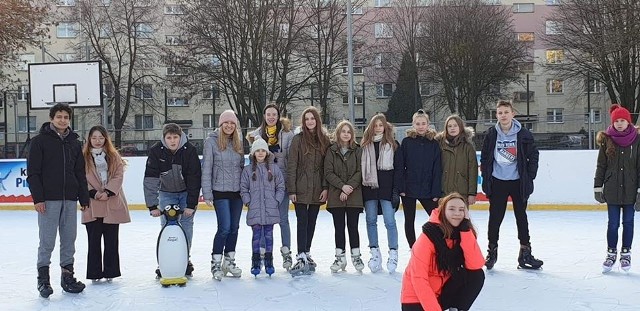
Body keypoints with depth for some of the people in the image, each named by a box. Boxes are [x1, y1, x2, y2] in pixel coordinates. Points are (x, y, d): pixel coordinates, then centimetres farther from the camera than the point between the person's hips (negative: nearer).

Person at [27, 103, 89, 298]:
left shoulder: (75, 143, 13)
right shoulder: (40, 141, -1)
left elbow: (81, 174, 15)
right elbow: (33, 172, -5)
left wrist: (84, 198, 10)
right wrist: (37, 198, -13)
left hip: (70, 200, 5)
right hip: (48, 199, -4)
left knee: (69, 240, 8)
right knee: (47, 241, -2)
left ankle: (68, 276, 17)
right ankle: (43, 278, 8)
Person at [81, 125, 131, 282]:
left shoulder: (114, 156, 8)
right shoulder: (84, 157, 4)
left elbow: (118, 176, 0)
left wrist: (107, 192, -13)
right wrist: (93, 193, -14)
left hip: (112, 205, 1)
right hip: (92, 206, -1)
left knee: (111, 240, 6)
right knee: (94, 240, 3)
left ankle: (110, 272, 15)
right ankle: (94, 272, 12)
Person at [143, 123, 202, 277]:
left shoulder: (190, 150, -24)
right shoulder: (156, 151, -21)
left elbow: (194, 178, -21)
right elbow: (150, 180, -21)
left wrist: (191, 204, -22)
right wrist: (152, 205, -24)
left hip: (187, 192, -1)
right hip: (167, 193, 1)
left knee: (186, 225, -1)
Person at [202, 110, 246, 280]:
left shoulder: (238, 143, 9)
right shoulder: (211, 141, -6)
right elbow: (206, 169, -7)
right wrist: (207, 194, -10)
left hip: (237, 191, 5)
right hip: (220, 191, -5)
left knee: (234, 227, 10)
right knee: (224, 227, -11)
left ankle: (229, 261, 23)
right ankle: (216, 263, 2)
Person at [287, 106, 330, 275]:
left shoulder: (324, 140, 5)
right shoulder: (298, 139, -3)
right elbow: (291, 166, -5)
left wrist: (325, 187, -2)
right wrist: (291, 190, -9)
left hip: (317, 190, 3)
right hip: (301, 189, -3)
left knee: (311, 222, 11)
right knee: (302, 222, -7)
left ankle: (306, 254, 23)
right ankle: (301, 258, -10)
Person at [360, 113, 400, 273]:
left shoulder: (393, 144, 2)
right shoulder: (365, 145, 7)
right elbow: (360, 166, 9)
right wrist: (360, 186, 2)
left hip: (387, 187, -3)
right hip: (369, 187, 3)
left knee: (390, 221, -5)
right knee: (371, 221, 8)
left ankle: (393, 254, 3)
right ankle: (375, 253, 17)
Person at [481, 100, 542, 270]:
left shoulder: (523, 134, -6)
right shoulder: (491, 134, -2)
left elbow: (533, 156, 1)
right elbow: (484, 157, 5)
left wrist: (529, 177, -3)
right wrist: (486, 178, 1)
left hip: (518, 182, 0)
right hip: (497, 182, 0)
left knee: (521, 217, 8)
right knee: (495, 217, 4)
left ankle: (525, 253, 16)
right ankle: (492, 251, 17)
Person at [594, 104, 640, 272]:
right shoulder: (607, 140, 0)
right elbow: (601, 166, 4)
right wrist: (598, 187, 2)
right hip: (612, 190, 0)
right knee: (613, 223, 5)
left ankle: (626, 254, 21)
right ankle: (611, 254, 17)